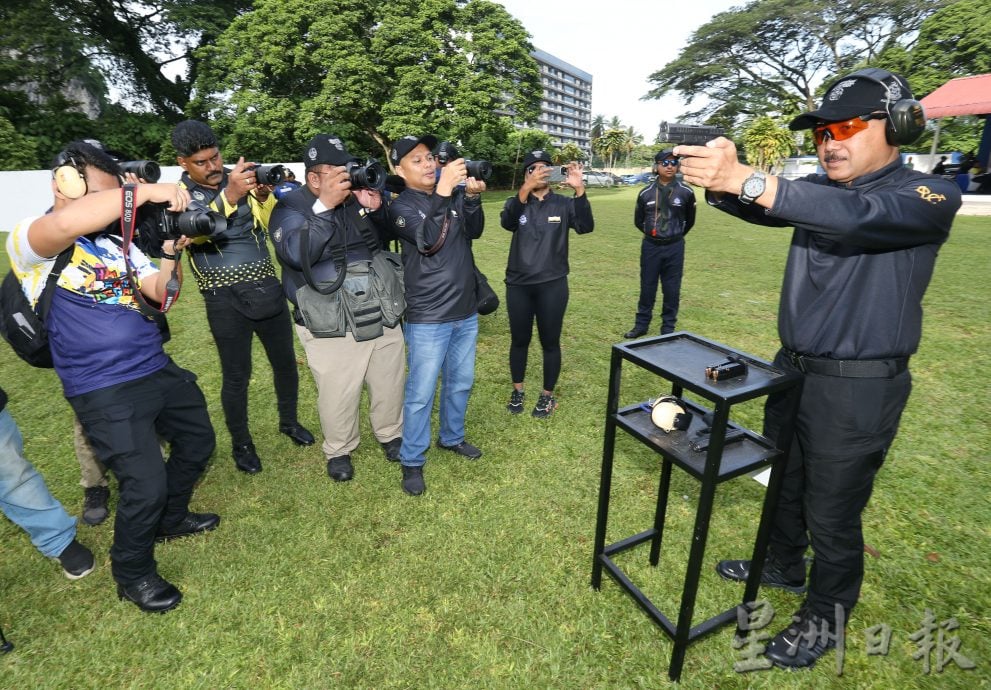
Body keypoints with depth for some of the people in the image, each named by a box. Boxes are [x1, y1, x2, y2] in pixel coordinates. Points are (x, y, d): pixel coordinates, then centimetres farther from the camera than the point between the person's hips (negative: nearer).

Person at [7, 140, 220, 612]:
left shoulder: (115, 241, 11)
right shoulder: (28, 241, -10)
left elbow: (161, 294, 6)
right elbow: (67, 223, -35)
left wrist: (171, 253, -9)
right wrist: (143, 192, -31)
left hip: (157, 367, 8)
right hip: (105, 390, -7)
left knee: (198, 443, 20)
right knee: (146, 484, -7)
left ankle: (171, 519, 45)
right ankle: (132, 573, 23)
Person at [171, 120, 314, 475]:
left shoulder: (239, 180, 7)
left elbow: (270, 225, 3)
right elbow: (197, 232, -21)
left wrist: (264, 197, -18)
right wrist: (229, 196, -35)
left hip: (267, 287, 4)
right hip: (225, 299, -3)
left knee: (285, 361, 12)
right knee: (237, 375, 3)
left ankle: (289, 421, 34)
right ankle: (241, 444, 23)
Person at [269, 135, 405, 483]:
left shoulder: (359, 195, 5)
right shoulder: (290, 207, -7)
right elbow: (296, 254, -25)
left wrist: (377, 208, -13)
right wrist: (325, 205, -30)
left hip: (382, 316, 4)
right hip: (330, 328, -4)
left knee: (389, 385, 18)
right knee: (338, 396, 8)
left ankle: (391, 434, 43)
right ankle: (339, 450, 35)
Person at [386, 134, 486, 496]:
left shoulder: (455, 193, 6)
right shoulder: (401, 206, -8)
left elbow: (475, 231, -6)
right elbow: (429, 241, -24)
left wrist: (472, 197, -22)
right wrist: (443, 191, -32)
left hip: (465, 311, 5)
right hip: (428, 317, -5)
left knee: (461, 382, 18)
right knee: (421, 393, 1)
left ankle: (452, 437, 39)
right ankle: (412, 461, 18)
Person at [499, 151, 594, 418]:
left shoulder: (564, 204, 0)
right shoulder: (516, 203, 1)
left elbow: (585, 226, -17)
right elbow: (507, 222, -22)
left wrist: (579, 190, -30)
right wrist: (525, 189, -37)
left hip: (552, 286, -1)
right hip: (518, 285, 1)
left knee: (550, 342, 7)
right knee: (519, 340, 13)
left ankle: (548, 395, 25)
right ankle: (518, 390, 32)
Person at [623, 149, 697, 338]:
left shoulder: (686, 192, -4)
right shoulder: (646, 193, -1)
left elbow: (690, 220, 11)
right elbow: (638, 221, 12)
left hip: (674, 248, -1)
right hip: (650, 246, 1)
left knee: (672, 289, 5)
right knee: (647, 287, 8)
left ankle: (668, 328, 17)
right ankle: (641, 325, 19)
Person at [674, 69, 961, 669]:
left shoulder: (930, 198, -12)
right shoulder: (820, 191, 6)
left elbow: (858, 215, -32)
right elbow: (763, 208, -10)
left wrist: (745, 179, -42)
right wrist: (721, 180, -33)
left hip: (859, 388, -6)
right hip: (793, 367, 6)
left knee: (832, 513, 8)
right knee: (783, 482, 22)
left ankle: (826, 618, 32)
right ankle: (784, 566, 46)